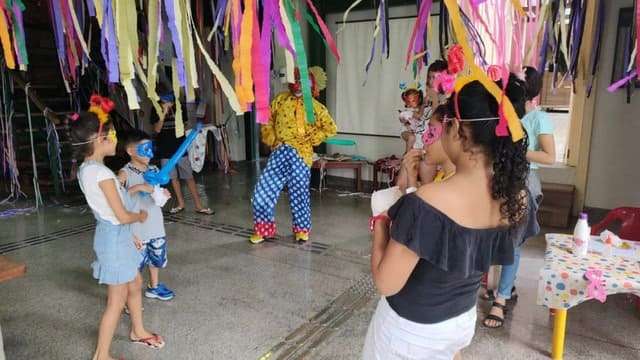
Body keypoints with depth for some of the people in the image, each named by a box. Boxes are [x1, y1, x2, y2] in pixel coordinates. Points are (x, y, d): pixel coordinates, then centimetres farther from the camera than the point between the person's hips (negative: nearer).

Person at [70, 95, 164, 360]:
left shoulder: (86, 168, 5)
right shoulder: (102, 173, -24)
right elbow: (122, 216, -22)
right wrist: (141, 216, -1)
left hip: (113, 234, 10)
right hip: (115, 236, -10)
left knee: (135, 284, 24)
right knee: (117, 301, 4)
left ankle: (137, 331, 42)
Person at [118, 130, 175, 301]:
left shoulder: (154, 170, 3)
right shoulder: (125, 173, -15)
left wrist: (164, 194, -7)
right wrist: (138, 187, -31)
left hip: (155, 225, 6)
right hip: (137, 228, -6)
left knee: (156, 257, 21)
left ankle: (154, 287, 41)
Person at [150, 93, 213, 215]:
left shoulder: (180, 108, -1)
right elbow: (156, 129, -13)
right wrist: (163, 114, -22)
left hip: (180, 148, -1)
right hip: (165, 150, 1)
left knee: (189, 177, -1)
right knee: (173, 177, 10)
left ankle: (199, 206, 2)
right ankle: (180, 204, 24)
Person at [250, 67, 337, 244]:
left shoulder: (316, 107, 3)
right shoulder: (280, 99, 10)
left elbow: (330, 129, 4)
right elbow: (267, 121, 17)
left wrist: (310, 140, -3)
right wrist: (271, 140, 4)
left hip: (300, 154, -2)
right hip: (279, 153, 3)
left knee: (299, 193, 2)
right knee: (262, 192, -1)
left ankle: (302, 229, 25)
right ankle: (264, 229, 18)